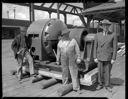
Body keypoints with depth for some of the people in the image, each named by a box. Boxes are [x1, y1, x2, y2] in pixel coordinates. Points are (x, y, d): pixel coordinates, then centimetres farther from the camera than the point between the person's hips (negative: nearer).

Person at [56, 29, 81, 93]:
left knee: (74, 74, -2)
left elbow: (77, 50, -6)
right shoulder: (60, 43, 3)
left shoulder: (73, 41, -4)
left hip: (72, 61, -2)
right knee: (65, 74, 10)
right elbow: (58, 52, 8)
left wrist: (78, 58, -13)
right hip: (64, 61, 2)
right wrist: (57, 61, 9)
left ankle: (76, 88, 6)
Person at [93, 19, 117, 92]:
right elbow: (95, 47, 1)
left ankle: (107, 85, 24)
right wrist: (95, 57, -3)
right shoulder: (98, 35, -1)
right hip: (100, 57, 2)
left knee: (107, 71, 7)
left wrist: (113, 59, -11)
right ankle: (101, 84, 26)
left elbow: (115, 47, -8)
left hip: (109, 57, -2)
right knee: (100, 71, 9)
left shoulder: (113, 35, -7)